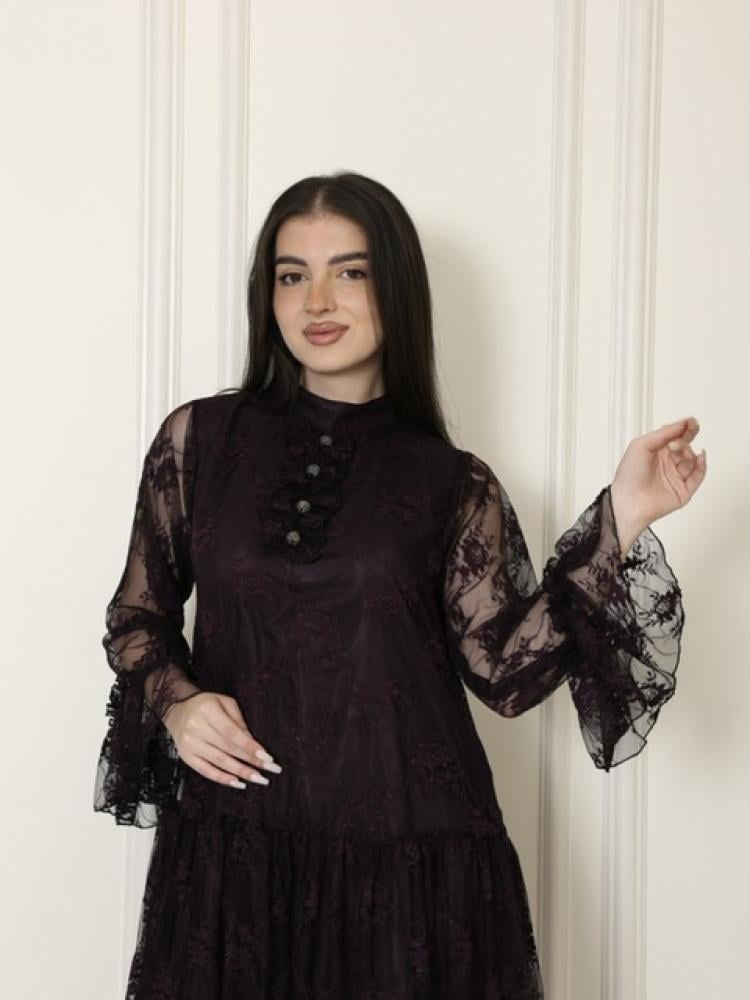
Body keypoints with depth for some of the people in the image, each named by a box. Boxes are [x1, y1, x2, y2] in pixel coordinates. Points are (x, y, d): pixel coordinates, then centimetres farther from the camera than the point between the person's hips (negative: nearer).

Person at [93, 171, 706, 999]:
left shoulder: (454, 486, 1)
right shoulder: (197, 439, 3)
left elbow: (507, 671, -7)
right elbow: (137, 614, 12)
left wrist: (619, 521, -12)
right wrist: (174, 701, -8)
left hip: (410, 858, 0)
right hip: (233, 845, 1)